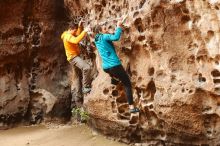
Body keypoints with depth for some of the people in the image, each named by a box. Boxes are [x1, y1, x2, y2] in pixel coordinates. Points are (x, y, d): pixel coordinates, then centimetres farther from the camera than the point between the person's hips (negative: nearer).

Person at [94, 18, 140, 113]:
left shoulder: (97, 41, 18)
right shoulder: (104, 37, -6)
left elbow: (112, 37, 32)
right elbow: (116, 37, -23)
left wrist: (118, 28, 26)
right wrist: (119, 27, -10)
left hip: (106, 67, 7)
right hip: (114, 65, -7)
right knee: (127, 84, -1)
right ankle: (131, 107, -7)